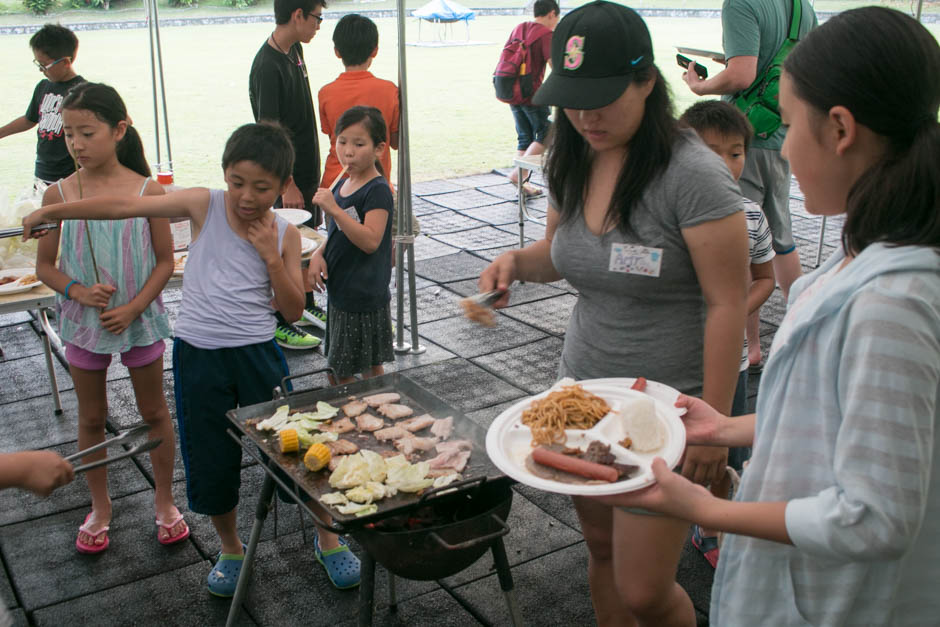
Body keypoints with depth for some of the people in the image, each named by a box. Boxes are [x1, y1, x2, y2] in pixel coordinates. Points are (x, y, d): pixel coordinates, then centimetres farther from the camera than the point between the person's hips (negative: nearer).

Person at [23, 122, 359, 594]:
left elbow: (292, 310, -3)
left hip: (257, 353, 0)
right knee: (209, 462, 11)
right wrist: (50, 211, -7)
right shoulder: (204, 205, -4)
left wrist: (271, 257, -14)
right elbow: (124, 207, -6)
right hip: (198, 355, 1)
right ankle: (231, 549, 36)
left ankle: (328, 538, 28)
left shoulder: (284, 235, -2)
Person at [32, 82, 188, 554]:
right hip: (83, 324, 2)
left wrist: (134, 307, -17)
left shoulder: (147, 191, -11)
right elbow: (45, 266, 0)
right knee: (91, 418, 14)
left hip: (140, 320, -1)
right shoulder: (58, 195, -6)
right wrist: (79, 292, -18)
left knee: (154, 412, 11)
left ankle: (164, 501, 30)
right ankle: (99, 507, 33)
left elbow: (165, 260, -6)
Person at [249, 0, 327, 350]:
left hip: (307, 167, 9)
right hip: (287, 176, -9)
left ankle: (306, 307, 34)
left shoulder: (295, 49, 7)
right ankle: (280, 325, 12)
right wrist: (287, 184, -22)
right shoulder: (267, 66, -21)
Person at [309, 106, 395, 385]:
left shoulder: (378, 190, -16)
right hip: (340, 293, 9)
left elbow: (370, 240, -27)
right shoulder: (342, 185, 10)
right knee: (340, 370, 18)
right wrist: (319, 255, 2)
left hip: (365, 297, -9)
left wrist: (333, 209, -31)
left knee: (371, 369, 2)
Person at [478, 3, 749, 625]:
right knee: (602, 550, 18)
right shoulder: (574, 161, 3)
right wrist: (516, 260, -4)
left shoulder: (692, 173, -19)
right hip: (582, 387, 7)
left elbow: (727, 304, -17)